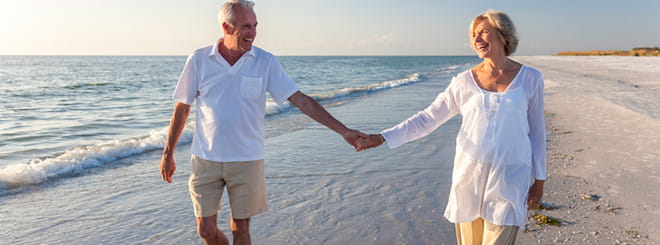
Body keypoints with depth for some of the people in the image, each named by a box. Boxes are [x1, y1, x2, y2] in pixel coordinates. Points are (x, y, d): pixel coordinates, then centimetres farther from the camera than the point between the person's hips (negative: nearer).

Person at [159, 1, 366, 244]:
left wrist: (343, 130, -10)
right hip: (205, 159, 1)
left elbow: (301, 100, -6)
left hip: (247, 160, 0)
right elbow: (182, 109, 4)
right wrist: (167, 154, 7)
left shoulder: (265, 62, -5)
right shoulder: (198, 60, -4)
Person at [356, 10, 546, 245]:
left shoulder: (530, 78, 2)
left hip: (510, 177, -1)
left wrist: (539, 179, 7)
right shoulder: (465, 81, 2)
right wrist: (383, 137, -6)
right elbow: (428, 118, 2)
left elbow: (536, 131, 8)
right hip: (469, 174, 1)